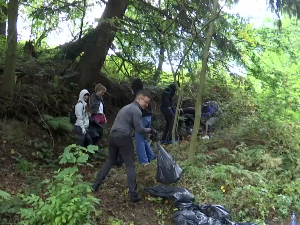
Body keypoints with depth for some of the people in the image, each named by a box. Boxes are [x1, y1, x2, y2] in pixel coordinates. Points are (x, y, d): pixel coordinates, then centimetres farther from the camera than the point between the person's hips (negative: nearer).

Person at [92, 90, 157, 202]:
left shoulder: (128, 107, 24)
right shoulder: (136, 110, -6)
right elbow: (139, 129, -8)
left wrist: (147, 130, 22)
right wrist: (150, 130, 8)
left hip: (112, 135, 8)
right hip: (123, 137, -8)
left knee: (110, 160, 22)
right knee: (130, 165, -1)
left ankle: (96, 184, 25)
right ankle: (133, 195, 1)